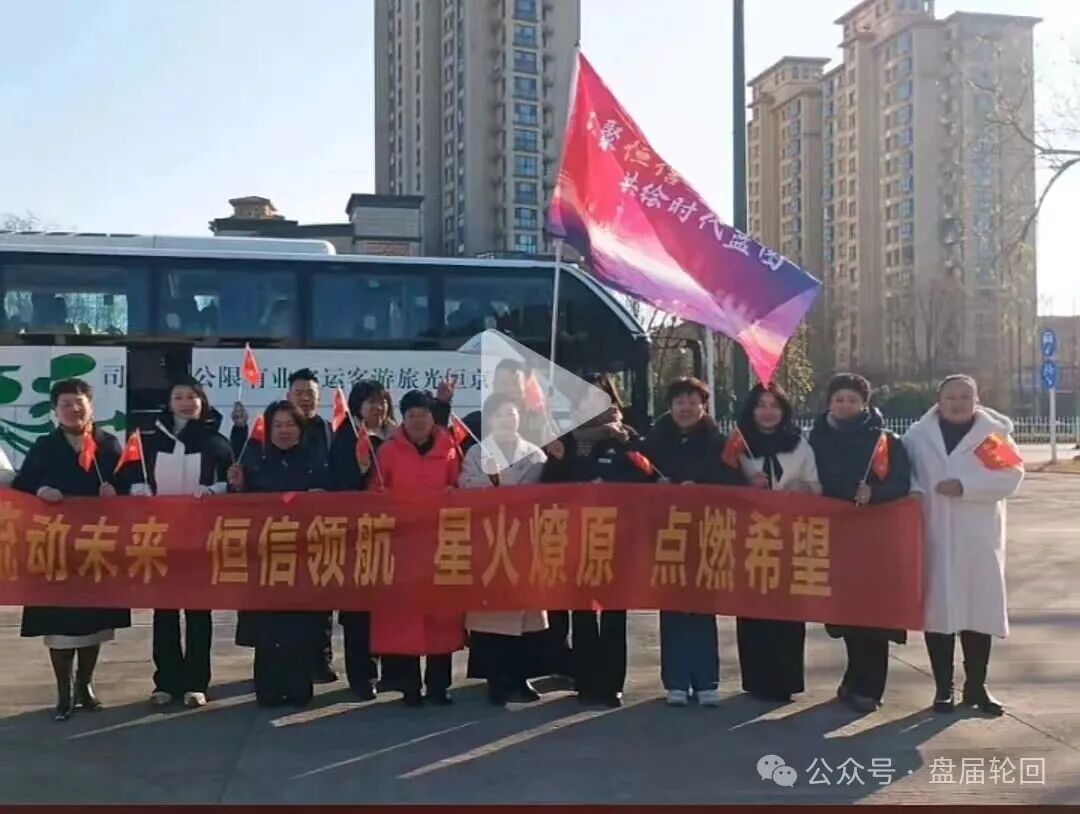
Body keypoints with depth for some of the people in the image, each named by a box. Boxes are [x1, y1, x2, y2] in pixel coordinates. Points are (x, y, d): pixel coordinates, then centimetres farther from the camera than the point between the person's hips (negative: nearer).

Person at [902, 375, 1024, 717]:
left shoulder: (995, 431, 4)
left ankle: (976, 686, 17)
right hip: (934, 535, 0)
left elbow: (1011, 475, -6)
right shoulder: (918, 434, 8)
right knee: (938, 606, 0)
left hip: (978, 536, 0)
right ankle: (943, 687, 11)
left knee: (980, 606, 3)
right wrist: (914, 492, -11)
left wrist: (965, 486, -16)